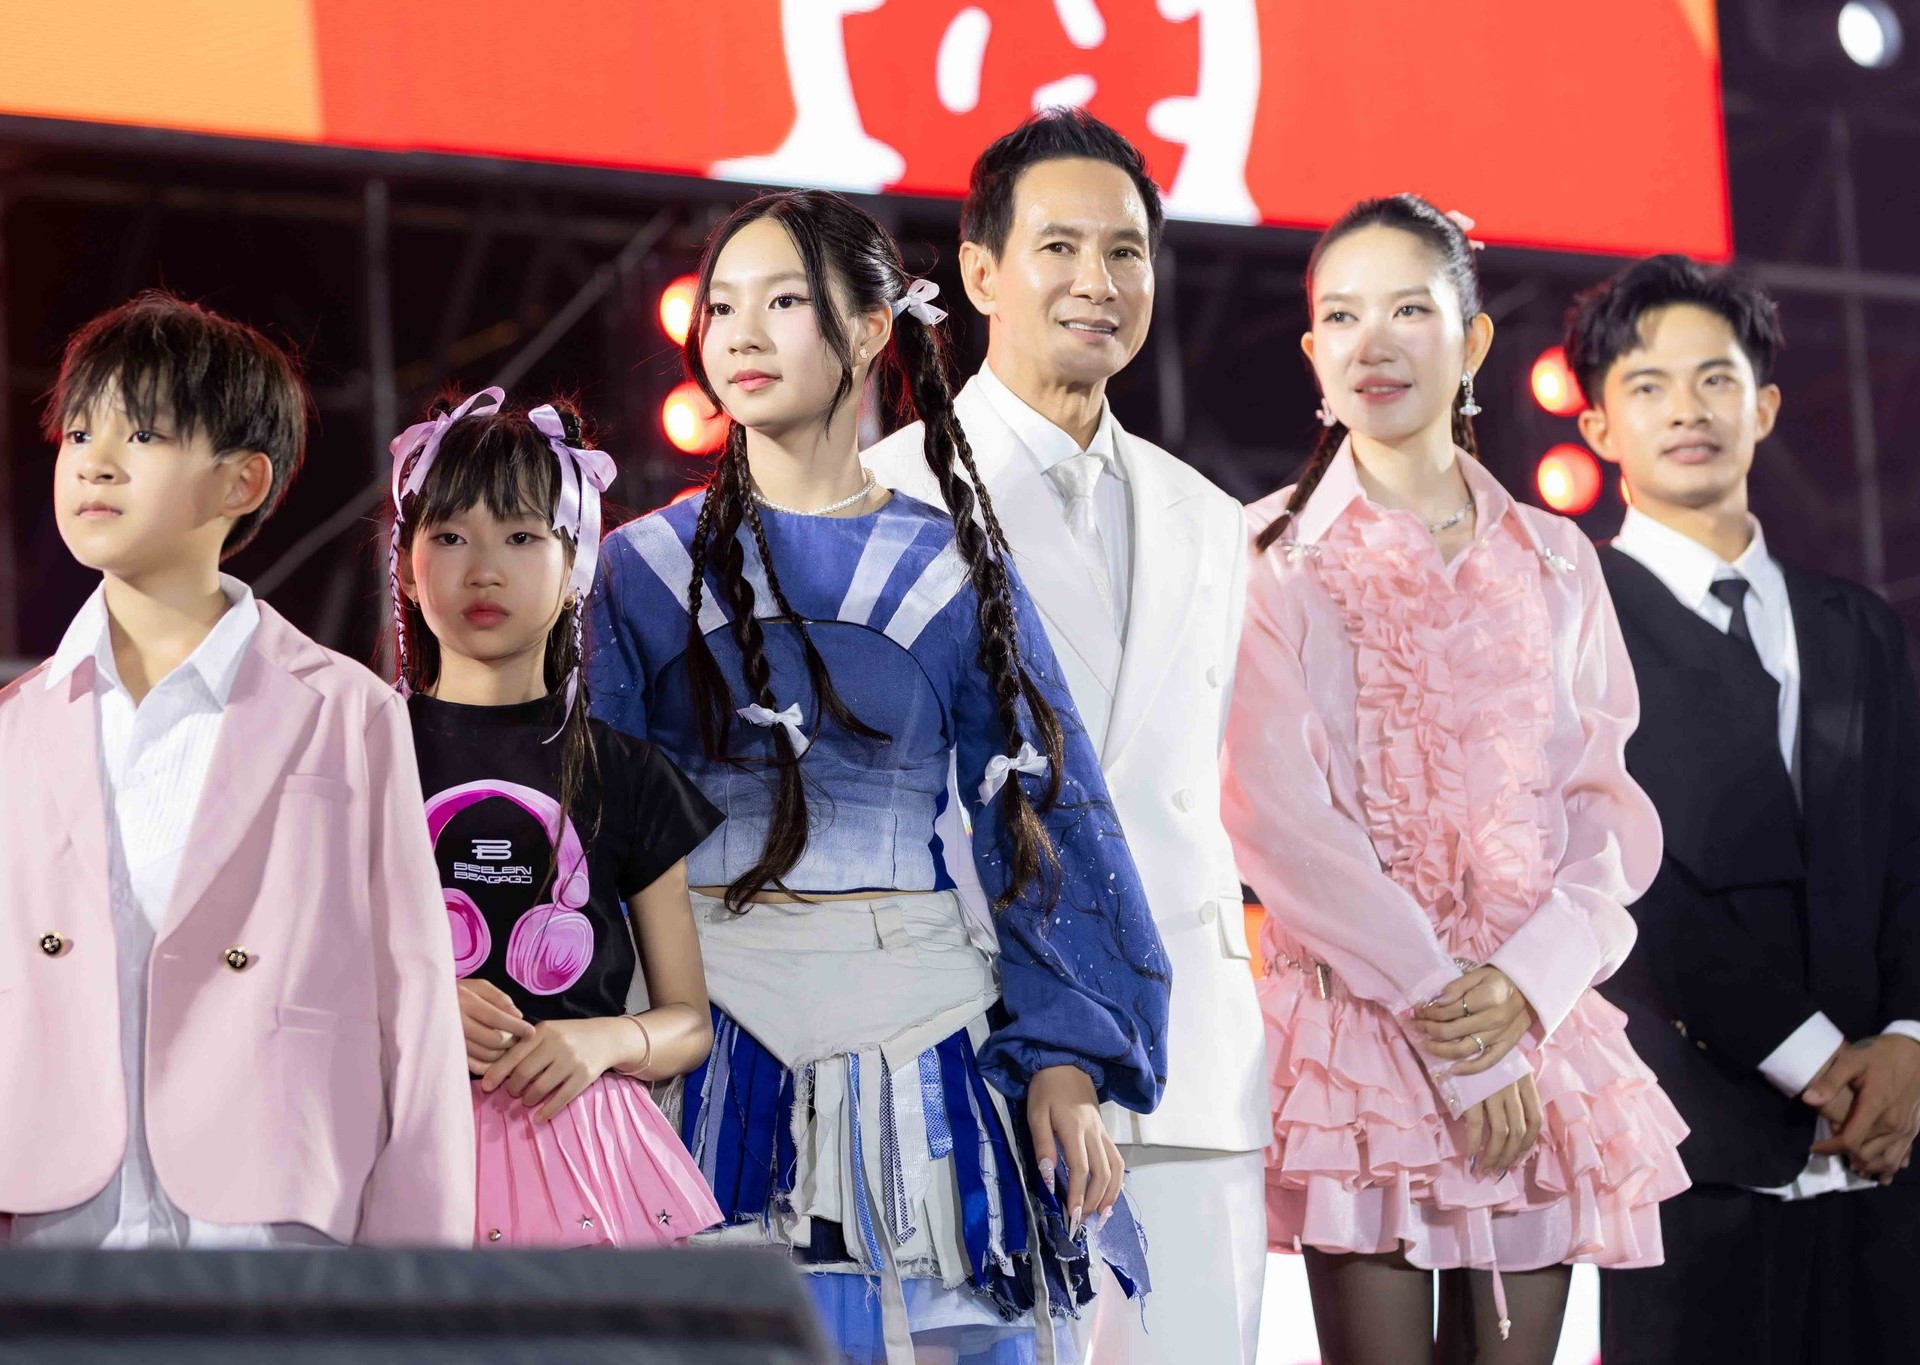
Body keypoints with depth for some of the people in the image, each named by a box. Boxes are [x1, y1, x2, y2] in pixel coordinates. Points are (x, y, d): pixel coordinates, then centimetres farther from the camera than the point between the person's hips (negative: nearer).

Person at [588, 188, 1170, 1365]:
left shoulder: (956, 571, 6)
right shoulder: (645, 570, 5)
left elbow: (1042, 824, 5)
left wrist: (1064, 1061, -5)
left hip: (920, 1035, 1)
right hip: (715, 1035, 0)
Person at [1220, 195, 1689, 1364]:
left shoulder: (1554, 563, 14)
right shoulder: (1273, 553, 2)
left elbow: (1607, 802, 8)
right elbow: (1278, 813, -7)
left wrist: (1532, 981, -10)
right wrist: (1447, 1020, -12)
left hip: (1535, 1029, 3)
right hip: (1357, 1021, -3)